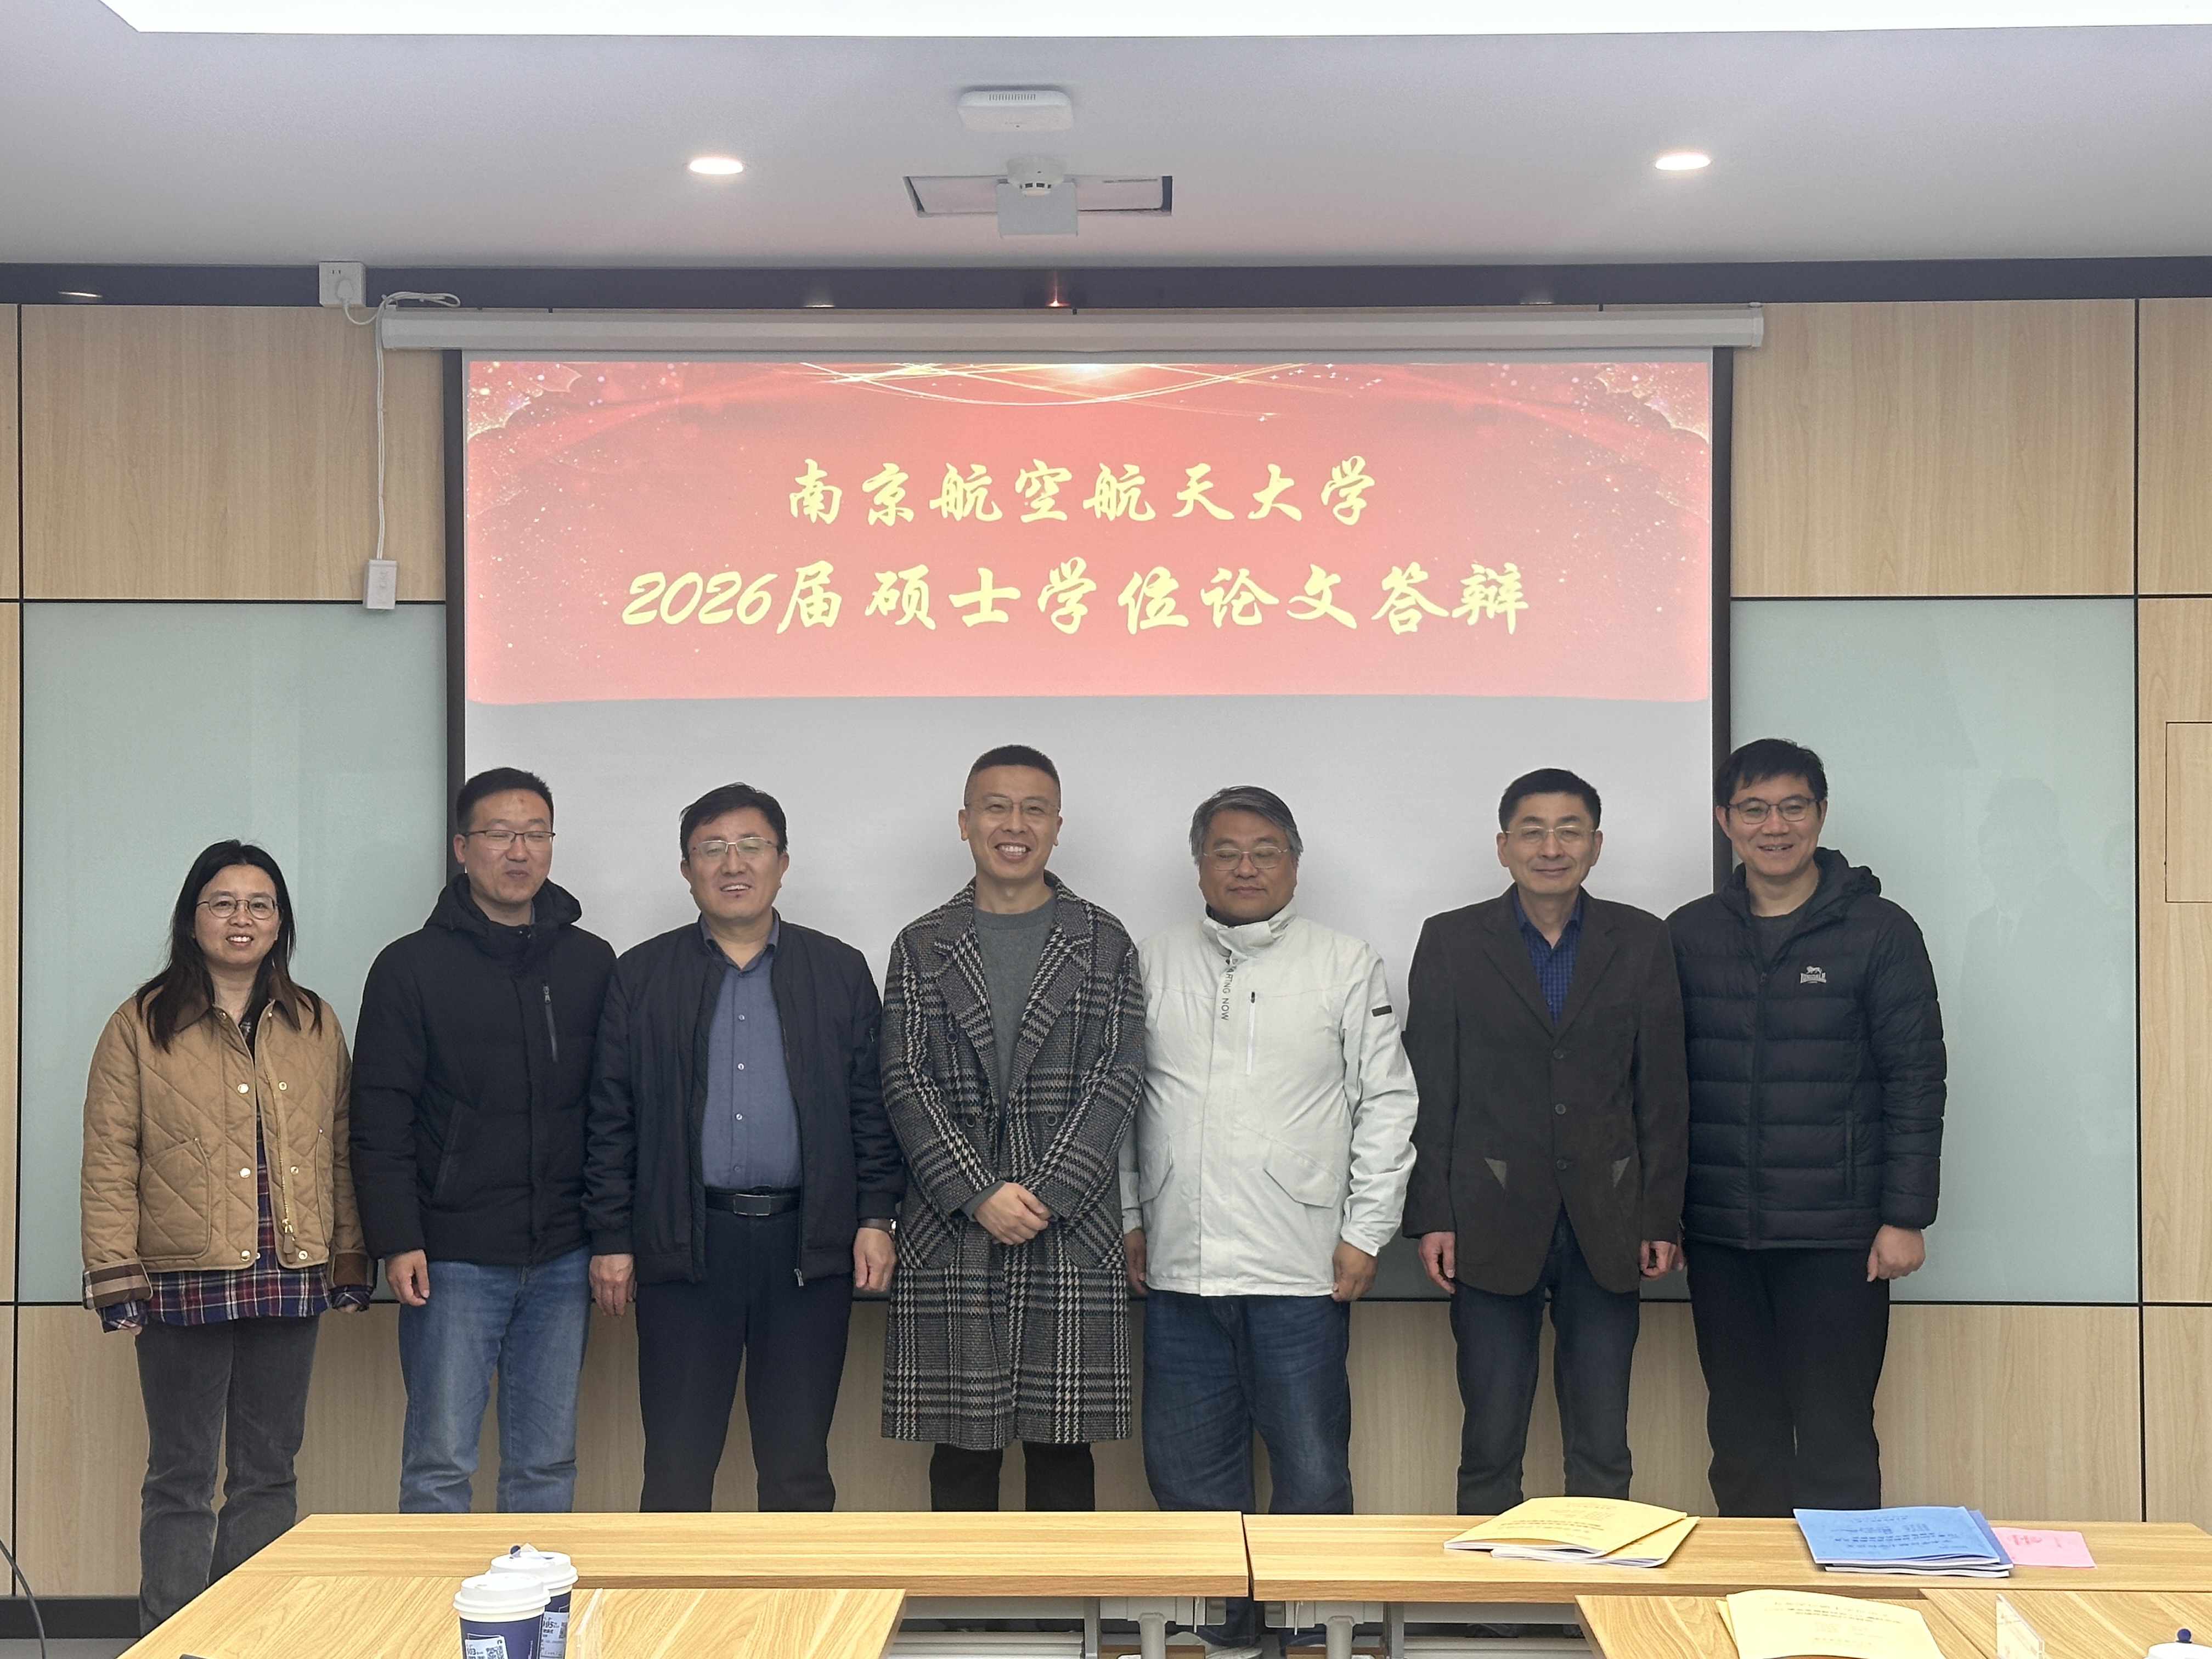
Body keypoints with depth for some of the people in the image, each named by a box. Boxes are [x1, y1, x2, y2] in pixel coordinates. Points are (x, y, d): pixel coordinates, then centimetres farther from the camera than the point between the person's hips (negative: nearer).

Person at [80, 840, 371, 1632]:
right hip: (182, 1283, -3)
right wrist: (117, 1276, -9)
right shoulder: (141, 1026, -1)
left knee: (269, 1472, 10)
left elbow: (339, 1151, 10)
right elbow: (109, 1161, -3)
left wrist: (349, 1262, 7)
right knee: (180, 1477, 5)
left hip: (290, 1282, 3)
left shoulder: (316, 1026, 9)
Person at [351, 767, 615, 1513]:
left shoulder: (591, 963, 8)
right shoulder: (412, 967, 0)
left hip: (562, 1259, 3)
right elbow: (380, 1117, -2)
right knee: (439, 1464, 0)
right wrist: (397, 1241, -10)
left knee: (548, 1464, 8)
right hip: (454, 1260, -3)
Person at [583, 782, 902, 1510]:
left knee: (800, 1468, 6)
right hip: (684, 1244, 0)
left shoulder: (841, 972, 9)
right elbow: (611, 1118, 5)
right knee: (677, 1466, 3)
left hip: (808, 1244, 1)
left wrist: (876, 1217, 0)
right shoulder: (642, 976, 7)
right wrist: (611, 1239, 1)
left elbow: (873, 1107, 9)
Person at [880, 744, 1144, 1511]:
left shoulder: (1103, 944, 8)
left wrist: (1045, 1195, -10)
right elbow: (906, 1082, 1)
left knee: (1063, 1443, 3)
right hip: (950, 1232, 0)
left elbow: (1117, 1079, 1)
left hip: (1070, 1228, 0)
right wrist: (981, 1195, -10)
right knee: (962, 1445, 4)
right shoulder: (922, 949, 9)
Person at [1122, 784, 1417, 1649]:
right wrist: (1128, 1217, 8)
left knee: (1313, 1472, 0)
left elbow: (1387, 1103, 2)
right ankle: (1220, 1624, 23)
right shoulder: (1155, 963, 10)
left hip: (1300, 1269, -2)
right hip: (1179, 1267, 3)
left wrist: (1365, 1232, -3)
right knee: (1187, 1470, 9)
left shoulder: (1347, 966, 4)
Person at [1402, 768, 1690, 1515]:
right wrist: (1431, 1216, -4)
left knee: (1602, 1450, 6)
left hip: (1606, 1224, 1)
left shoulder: (1641, 941, 6)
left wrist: (1662, 1216, 2)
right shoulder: (1451, 942, 3)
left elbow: (1664, 1090, 7)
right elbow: (1428, 1092, 2)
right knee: (1490, 1449, 3)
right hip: (1493, 1224, -1)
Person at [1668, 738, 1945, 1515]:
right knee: (1741, 1437, 9)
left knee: (1835, 1439, 0)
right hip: (1719, 1233, 3)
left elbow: (1916, 1080, -2)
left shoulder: (1879, 932, 0)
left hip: (1838, 1237, -3)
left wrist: (1905, 1216, -7)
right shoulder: (1688, 936, 7)